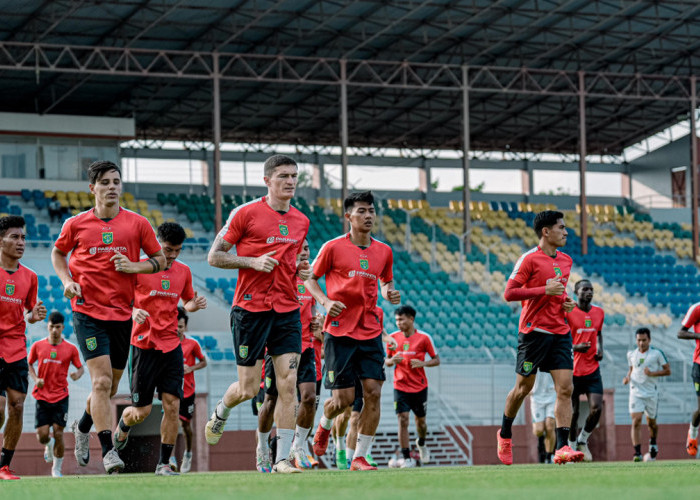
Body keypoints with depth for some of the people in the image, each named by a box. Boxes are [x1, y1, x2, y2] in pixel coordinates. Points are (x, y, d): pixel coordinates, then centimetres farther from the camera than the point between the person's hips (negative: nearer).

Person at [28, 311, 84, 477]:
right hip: (42, 396, 1)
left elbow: (80, 367, 9)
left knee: (58, 434, -7)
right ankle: (49, 445, 34)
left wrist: (78, 374, -14)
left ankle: (57, 469, 11)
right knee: (42, 436, -5)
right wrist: (36, 379, -4)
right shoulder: (38, 346, 1)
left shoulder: (70, 349, 0)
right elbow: (29, 365, 14)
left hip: (61, 396, -1)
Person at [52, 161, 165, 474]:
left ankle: (83, 426, 42)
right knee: (102, 380, -16)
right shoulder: (76, 224, 1)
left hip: (122, 314, 3)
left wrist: (135, 267, -9)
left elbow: (159, 260, 9)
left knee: (110, 386, 13)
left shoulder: (137, 224, 3)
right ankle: (108, 450, -15)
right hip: (88, 311, -3)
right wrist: (66, 280, 0)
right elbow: (58, 252, 17)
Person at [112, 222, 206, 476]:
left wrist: (194, 305, 0)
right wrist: (132, 311, -20)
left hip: (172, 347, 3)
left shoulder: (183, 271, 9)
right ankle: (123, 427, 35)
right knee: (141, 411, -1)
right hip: (145, 346, -3)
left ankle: (164, 463, 2)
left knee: (172, 405, -7)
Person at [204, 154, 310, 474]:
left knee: (288, 385, -7)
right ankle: (220, 414, 37)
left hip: (288, 310, 4)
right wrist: (253, 261, -15)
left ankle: (282, 459, -4)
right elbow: (214, 256, -3)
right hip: (251, 308, -4)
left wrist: (301, 270, 4)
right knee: (248, 389, 2)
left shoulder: (301, 221, 12)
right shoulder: (246, 213, -5)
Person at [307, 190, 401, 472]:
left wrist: (390, 293, 0)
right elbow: (310, 278, 5)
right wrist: (325, 302, -12)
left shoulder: (383, 251, 8)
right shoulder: (333, 247, -4)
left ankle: (359, 458, 1)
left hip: (370, 331, 3)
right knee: (344, 398, -4)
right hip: (339, 330, -3)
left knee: (373, 392, -8)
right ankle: (324, 426, 32)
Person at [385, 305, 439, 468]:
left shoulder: (424, 338, -7)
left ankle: (421, 444, 45)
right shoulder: (393, 337, 0)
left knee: (420, 420, 12)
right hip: (400, 386, 0)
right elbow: (387, 361, 10)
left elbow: (436, 360, 0)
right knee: (403, 420, -12)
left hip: (420, 387, 0)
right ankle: (407, 459, -11)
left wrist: (422, 363, -19)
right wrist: (392, 360, -14)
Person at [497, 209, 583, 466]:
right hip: (534, 330, -6)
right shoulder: (529, 259, -8)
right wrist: (545, 290, -18)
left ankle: (562, 448, -11)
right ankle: (505, 434, 31)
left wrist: (566, 301, 8)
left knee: (565, 388, -7)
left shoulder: (566, 260, 14)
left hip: (560, 332, 6)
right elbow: (509, 293, -13)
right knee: (523, 387, 7)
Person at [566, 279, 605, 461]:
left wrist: (600, 349, 6)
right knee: (573, 411, 1)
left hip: (593, 369, 4)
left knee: (596, 409, -10)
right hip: (573, 369, -3)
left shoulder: (599, 313, 8)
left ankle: (583, 440, 14)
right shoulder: (567, 313, -7)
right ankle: (572, 445, 22)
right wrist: (575, 347, -21)